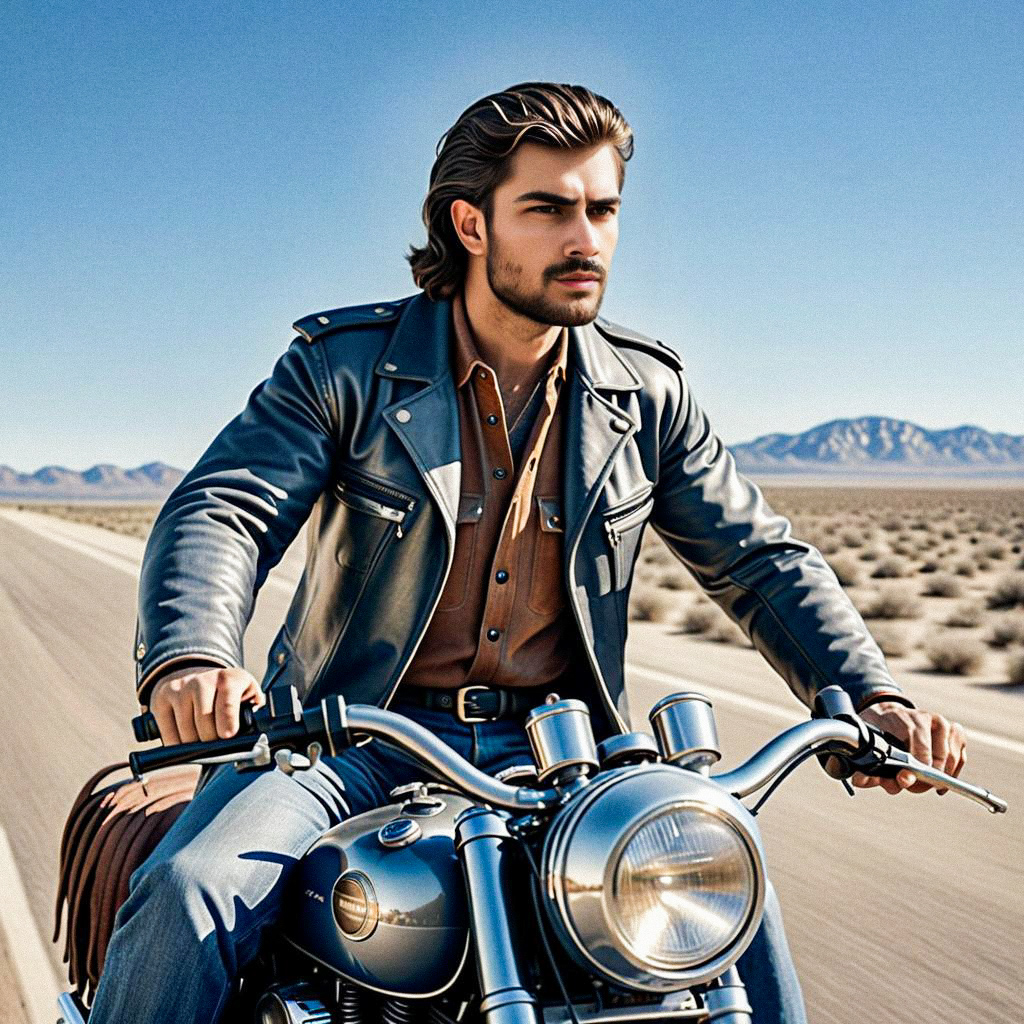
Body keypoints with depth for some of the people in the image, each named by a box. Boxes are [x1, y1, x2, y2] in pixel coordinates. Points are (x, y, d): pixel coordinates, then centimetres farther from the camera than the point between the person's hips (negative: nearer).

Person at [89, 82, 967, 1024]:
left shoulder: (647, 392, 6)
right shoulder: (347, 363, -4)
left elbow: (755, 557, 8)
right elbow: (220, 511, -14)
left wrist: (868, 695, -9)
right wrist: (187, 659, -36)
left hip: (551, 746, 2)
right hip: (360, 736, -2)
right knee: (189, 896, -26)